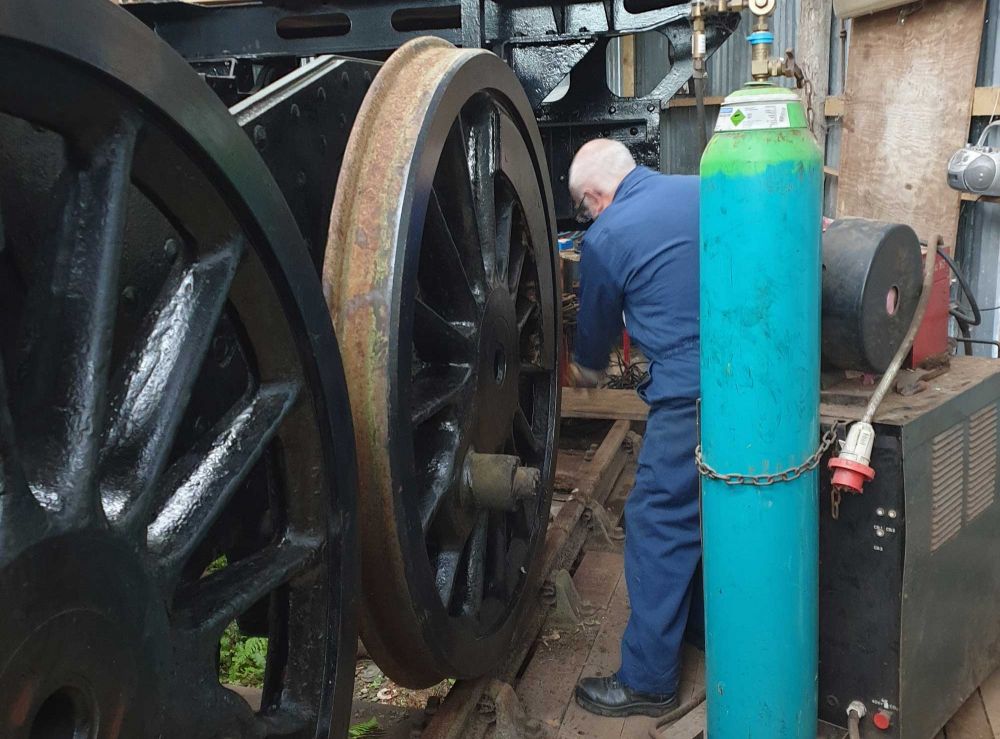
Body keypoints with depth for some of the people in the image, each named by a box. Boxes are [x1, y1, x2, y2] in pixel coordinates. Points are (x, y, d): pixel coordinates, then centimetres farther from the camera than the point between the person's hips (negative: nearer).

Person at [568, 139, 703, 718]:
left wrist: (583, 372, 32)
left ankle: (648, 681, 13)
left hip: (691, 397, -7)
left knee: (659, 525, 3)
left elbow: (592, 355, 9)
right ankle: (709, 631, 40)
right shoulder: (707, 192, 11)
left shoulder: (606, 239, -5)